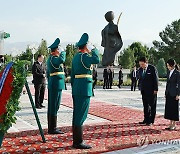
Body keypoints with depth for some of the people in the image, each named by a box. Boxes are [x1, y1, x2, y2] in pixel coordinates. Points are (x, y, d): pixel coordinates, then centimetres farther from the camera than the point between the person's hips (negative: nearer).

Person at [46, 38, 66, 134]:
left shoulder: (50, 59, 17)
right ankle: (52, 129, -1)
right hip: (56, 85, -10)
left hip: (52, 85, 10)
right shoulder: (53, 58, -13)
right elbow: (62, 59, -35)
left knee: (52, 107, 12)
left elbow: (48, 74, 22)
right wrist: (63, 51, -15)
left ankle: (51, 127, 20)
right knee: (54, 107, -6)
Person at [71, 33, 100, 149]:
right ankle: (78, 142, 1)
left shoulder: (75, 57, 15)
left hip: (76, 90, 10)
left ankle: (76, 140, 22)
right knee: (80, 116, -5)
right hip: (84, 90, -10)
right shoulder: (83, 56, -12)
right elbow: (96, 60, -28)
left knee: (77, 115, 13)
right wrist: (94, 49, -10)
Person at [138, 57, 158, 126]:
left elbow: (156, 79, -10)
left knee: (152, 106, 2)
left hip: (151, 91, -6)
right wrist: (141, 88, 9)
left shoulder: (152, 68, -10)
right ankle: (146, 119, 18)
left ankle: (151, 121, 8)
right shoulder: (140, 69, 7)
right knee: (145, 106, 10)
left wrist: (155, 89, -12)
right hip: (144, 91, 6)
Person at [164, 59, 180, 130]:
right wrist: (166, 92, 13)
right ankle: (171, 124, 18)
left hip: (174, 93, -7)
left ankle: (174, 125, 10)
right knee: (168, 108, 9)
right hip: (168, 93, 7)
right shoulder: (169, 72, 10)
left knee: (174, 108, 0)